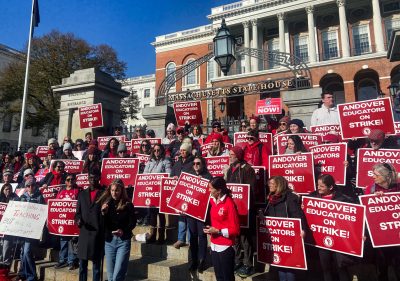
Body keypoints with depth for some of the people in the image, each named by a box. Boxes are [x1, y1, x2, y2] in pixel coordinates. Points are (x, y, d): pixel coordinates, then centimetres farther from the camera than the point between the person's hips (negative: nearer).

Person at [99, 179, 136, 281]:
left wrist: (123, 231, -19)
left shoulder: (127, 204, -6)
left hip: (123, 240, -3)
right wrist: (103, 213, -12)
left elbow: (133, 222, -3)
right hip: (109, 240, 3)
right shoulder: (106, 203, 3)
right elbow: (102, 224, 5)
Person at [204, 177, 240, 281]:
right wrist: (211, 229, 3)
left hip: (225, 247, -7)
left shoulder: (229, 203, -18)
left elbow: (235, 229, -16)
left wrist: (218, 231, -17)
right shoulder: (212, 201, 3)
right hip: (214, 246, 7)